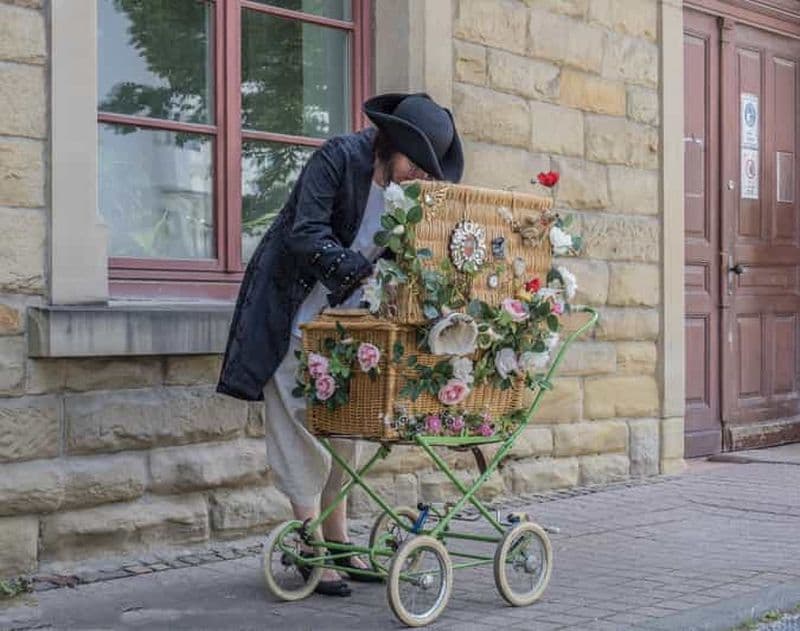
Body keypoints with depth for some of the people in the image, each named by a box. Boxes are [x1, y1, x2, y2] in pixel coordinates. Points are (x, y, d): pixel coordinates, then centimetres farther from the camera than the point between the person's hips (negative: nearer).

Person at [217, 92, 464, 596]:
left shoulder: (411, 186, -2)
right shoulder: (339, 158, -21)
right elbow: (306, 235, -29)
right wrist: (362, 271, -41)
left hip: (347, 314, 7)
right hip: (295, 312, -7)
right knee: (304, 428, -5)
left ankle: (338, 541, 16)